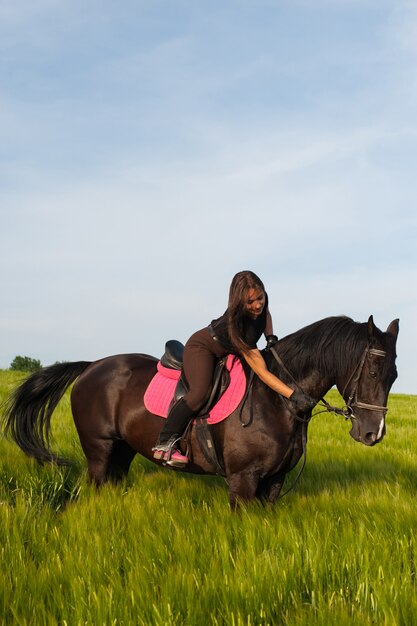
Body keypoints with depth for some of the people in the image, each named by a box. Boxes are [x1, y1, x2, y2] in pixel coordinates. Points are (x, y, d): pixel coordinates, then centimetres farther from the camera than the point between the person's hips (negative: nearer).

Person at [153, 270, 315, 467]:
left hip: (229, 352, 9)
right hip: (201, 348, -9)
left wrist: (270, 337, -7)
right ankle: (164, 443, -24)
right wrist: (294, 395, -48)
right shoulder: (237, 327, -40)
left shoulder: (261, 302, -21)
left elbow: (265, 312, 10)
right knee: (200, 392, -31)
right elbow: (262, 372, -42)